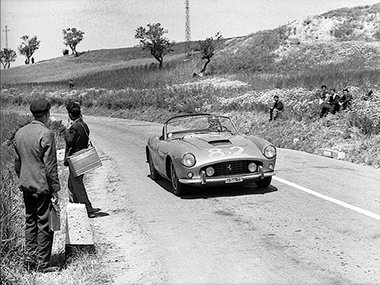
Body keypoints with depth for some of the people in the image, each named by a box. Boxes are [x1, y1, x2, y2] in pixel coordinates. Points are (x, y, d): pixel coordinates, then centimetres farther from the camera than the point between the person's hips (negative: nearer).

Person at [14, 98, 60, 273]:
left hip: (26, 186, 7)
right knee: (44, 225, 2)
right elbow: (50, 166, -17)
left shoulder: (20, 133, 7)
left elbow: (17, 162, 13)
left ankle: (29, 259, 21)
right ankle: (43, 264, 8)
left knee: (30, 221, 16)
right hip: (43, 186, -7)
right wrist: (55, 190, -12)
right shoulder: (46, 134, -16)